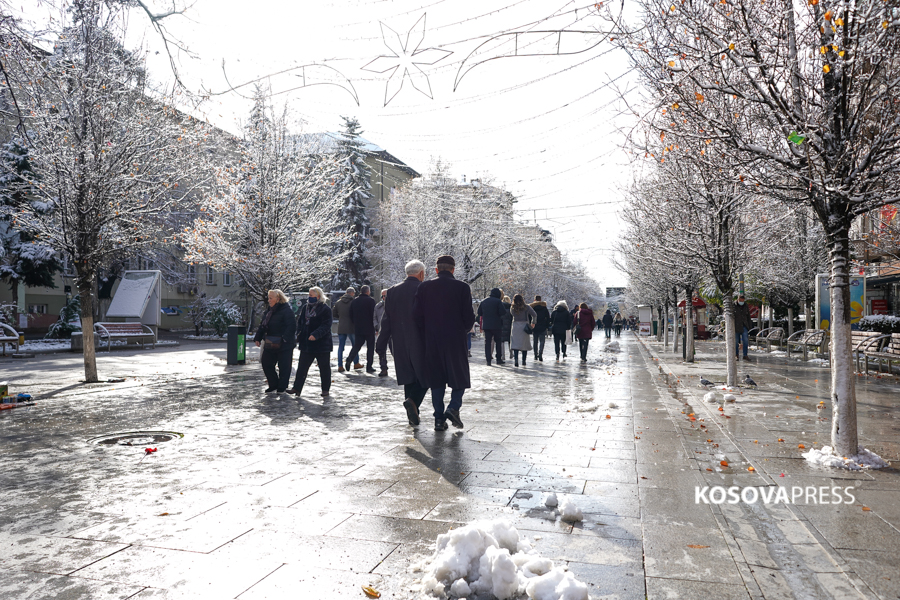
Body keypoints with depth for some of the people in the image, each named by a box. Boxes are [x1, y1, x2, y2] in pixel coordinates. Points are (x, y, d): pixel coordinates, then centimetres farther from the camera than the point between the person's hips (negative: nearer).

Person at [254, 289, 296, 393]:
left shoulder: (286, 310, -13)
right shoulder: (269, 310, 13)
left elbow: (291, 326, -20)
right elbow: (263, 325, 19)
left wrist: (284, 339, -26)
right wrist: (258, 338, 12)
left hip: (283, 345, -8)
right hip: (270, 345, 8)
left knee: (283, 366, 1)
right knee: (266, 364, 11)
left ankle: (282, 387, 14)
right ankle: (273, 385, 25)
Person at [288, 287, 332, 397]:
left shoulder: (325, 309, -11)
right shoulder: (305, 307, 9)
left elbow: (326, 325, -18)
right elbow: (300, 321, 16)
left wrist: (316, 334, -30)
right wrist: (299, 335, 4)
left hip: (322, 343, -5)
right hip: (306, 343, 5)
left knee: (324, 368, 6)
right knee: (302, 366, 5)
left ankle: (325, 389, 17)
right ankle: (297, 388, 8)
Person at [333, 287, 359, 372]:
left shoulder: (338, 302, 6)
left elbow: (334, 315, 11)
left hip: (341, 328, 4)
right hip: (351, 327, -3)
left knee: (340, 347, 5)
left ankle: (340, 366, 1)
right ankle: (356, 363, 17)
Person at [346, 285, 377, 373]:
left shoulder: (354, 301, 8)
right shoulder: (371, 300, -8)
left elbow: (351, 316, 10)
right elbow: (373, 315, -11)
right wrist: (374, 326, -3)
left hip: (358, 328, 4)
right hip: (369, 328, -4)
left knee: (357, 345, 13)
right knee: (370, 347, 4)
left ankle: (349, 360, -10)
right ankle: (369, 367, 4)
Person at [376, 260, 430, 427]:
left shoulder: (393, 291, 5)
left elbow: (386, 320, 5)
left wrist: (381, 345, 8)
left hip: (400, 344, 4)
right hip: (420, 344, -4)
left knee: (408, 378, 11)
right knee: (425, 376, 7)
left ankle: (412, 415, 13)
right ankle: (413, 401, -16)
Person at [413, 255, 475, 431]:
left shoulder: (424, 287, 1)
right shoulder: (462, 287, -5)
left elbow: (417, 315, -1)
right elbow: (469, 317, -6)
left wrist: (427, 335, 11)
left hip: (432, 343, 2)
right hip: (455, 341, -2)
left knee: (437, 380, 10)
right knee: (460, 377, 12)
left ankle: (439, 419, 11)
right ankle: (454, 407, -7)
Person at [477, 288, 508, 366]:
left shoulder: (483, 301, 9)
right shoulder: (498, 301, -7)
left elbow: (479, 313, 11)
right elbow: (502, 312, -15)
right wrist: (507, 311, 5)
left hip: (486, 325, 4)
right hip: (496, 325, -4)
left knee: (487, 342, 4)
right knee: (498, 341, 9)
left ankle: (488, 360, 0)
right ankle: (498, 359, 9)